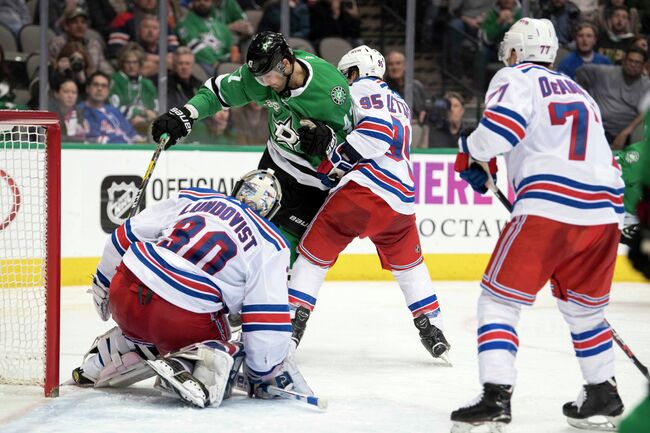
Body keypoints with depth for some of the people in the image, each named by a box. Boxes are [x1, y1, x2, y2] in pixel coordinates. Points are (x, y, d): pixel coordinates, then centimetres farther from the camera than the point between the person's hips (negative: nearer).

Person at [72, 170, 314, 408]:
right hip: (185, 320, -6)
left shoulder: (192, 198, 17)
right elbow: (268, 317, 0)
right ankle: (183, 367, -13)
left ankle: (99, 364, 36)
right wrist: (265, 373, 12)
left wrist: (102, 284, 35)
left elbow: (128, 235, 21)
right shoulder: (272, 246, 6)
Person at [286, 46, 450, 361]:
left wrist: (334, 155, -7)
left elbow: (378, 131, -13)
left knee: (314, 252, 4)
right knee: (408, 263, 26)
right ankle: (432, 329, 20)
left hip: (364, 187, -7)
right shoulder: (400, 104, 32)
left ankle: (294, 322, -5)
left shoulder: (360, 90, 5)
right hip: (401, 198, 7)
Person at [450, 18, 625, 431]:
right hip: (605, 211, 7)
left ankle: (496, 398, -12)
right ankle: (603, 395, 29)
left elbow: (502, 124, -13)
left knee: (500, 300, 0)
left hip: (548, 209, -7)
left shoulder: (516, 77, 6)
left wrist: (471, 156, 4)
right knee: (583, 306, 24)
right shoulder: (579, 92, 28)